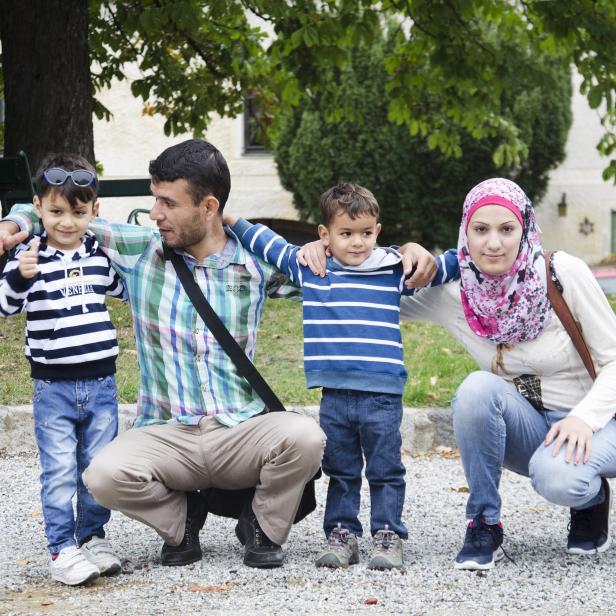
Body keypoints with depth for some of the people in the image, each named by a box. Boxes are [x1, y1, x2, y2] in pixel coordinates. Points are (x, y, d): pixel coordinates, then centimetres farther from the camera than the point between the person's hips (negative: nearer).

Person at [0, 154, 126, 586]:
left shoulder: (101, 254, 6)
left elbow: (127, 288, 25)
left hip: (101, 383, 4)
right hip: (53, 387, -4)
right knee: (60, 472, -2)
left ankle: (93, 536, 25)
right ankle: (62, 549, 6)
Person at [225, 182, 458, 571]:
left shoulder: (394, 270, 4)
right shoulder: (308, 269, 8)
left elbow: (439, 271, 15)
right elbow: (267, 244, 21)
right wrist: (232, 221, 22)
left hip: (382, 396, -2)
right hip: (334, 396, 2)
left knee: (385, 470, 2)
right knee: (340, 472, 10)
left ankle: (388, 536, 7)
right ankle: (342, 535, 16)